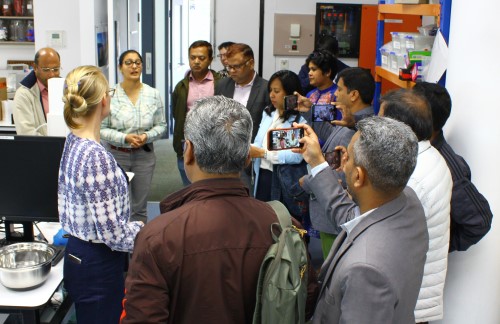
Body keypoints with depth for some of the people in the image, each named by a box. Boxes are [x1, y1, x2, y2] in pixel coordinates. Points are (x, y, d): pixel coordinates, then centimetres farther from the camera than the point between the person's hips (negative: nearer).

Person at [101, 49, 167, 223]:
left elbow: (161, 125, 5)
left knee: (140, 205, 11)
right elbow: (102, 129, -6)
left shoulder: (153, 94, -1)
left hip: (144, 155, 2)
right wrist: (125, 138, -19)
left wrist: (147, 136, -14)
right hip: (117, 154, -2)